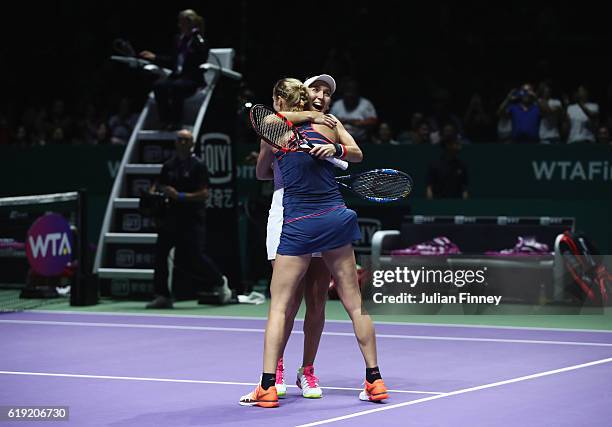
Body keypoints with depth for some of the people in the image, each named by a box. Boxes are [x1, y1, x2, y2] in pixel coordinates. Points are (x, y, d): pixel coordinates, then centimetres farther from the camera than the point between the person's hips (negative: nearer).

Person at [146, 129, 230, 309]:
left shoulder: (198, 166, -4)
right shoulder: (169, 165, 11)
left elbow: (204, 194, -11)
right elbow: (158, 185, 23)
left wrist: (180, 196, -20)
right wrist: (153, 194, 0)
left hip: (193, 219, -5)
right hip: (172, 217, 5)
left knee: (195, 256, -5)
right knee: (160, 252, -7)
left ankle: (219, 282, 24)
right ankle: (162, 296, 0)